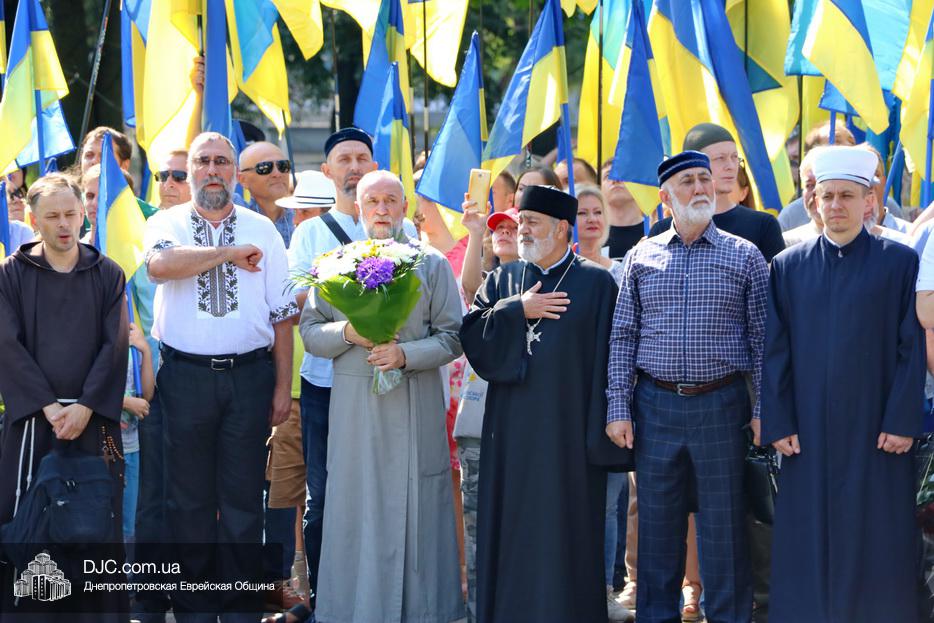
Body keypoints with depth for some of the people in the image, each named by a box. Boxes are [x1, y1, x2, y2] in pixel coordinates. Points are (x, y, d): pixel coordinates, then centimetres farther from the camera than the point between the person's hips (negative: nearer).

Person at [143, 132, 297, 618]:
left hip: (249, 374, 1)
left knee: (244, 496, 4)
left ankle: (241, 604, 13)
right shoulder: (167, 223, 4)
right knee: (189, 495, 5)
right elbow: (158, 265, -21)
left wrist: (283, 387, 2)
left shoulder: (261, 230, 7)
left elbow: (282, 313, 7)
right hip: (185, 374, -1)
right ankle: (193, 604, 14)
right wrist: (230, 253, -16)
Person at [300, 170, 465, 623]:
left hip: (414, 405, -1)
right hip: (354, 403, 1)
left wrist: (406, 354, -15)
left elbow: (451, 338, 1)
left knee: (413, 507, 1)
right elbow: (309, 330, 8)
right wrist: (346, 332, -12)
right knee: (355, 506, 2)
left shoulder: (432, 264, 4)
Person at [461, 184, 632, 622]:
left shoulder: (596, 283, -1)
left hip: (568, 430, -4)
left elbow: (608, 360, -5)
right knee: (512, 532, 6)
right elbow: (469, 332, 1)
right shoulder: (502, 281, 12)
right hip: (512, 429, 4)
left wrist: (604, 434, -10)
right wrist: (517, 310, -10)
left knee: (565, 535, -1)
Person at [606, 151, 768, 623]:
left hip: (721, 406, -1)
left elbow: (762, 339, 2)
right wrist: (618, 408, 0)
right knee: (657, 522, 7)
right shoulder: (641, 257, 7)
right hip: (655, 405, 2)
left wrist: (763, 409, -5)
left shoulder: (744, 256, 3)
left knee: (724, 524, 3)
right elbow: (622, 337, 7)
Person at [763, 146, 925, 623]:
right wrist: (778, 423, -2)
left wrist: (902, 421, -8)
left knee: (877, 543, 2)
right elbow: (775, 351, 5)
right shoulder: (788, 267, 6)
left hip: (875, 428, -2)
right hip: (808, 431, 2)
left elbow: (912, 347, -2)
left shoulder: (900, 263, 1)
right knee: (808, 542, 4)